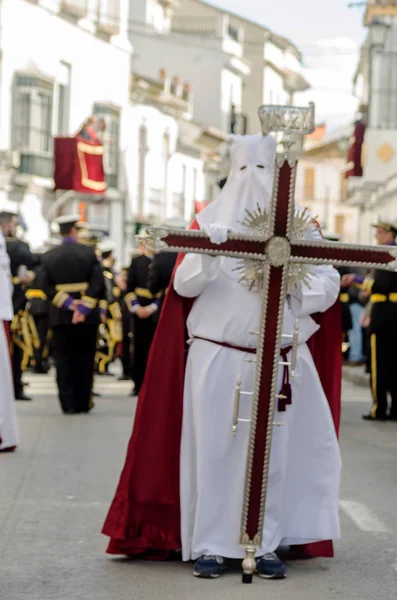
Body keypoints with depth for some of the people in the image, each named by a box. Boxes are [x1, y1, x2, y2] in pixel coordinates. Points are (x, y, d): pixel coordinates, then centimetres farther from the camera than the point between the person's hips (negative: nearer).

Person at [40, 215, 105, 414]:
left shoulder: (49, 256, 2)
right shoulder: (89, 253, -3)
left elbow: (47, 287, -6)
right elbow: (98, 284, -12)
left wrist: (68, 304, -10)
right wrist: (84, 308, -14)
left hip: (60, 316, 1)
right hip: (87, 317, -1)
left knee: (63, 360, 3)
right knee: (85, 360, 8)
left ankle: (68, 404, -3)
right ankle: (83, 403, 9)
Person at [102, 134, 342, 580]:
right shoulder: (211, 221, 4)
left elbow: (328, 282, 1)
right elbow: (184, 284, -6)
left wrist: (291, 287, -18)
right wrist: (207, 253, -26)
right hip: (217, 357, -1)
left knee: (273, 452, 2)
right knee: (215, 448, -1)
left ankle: (265, 546, 9)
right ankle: (210, 546, 5)